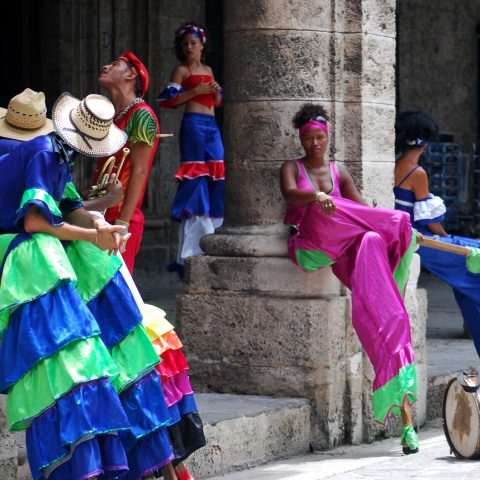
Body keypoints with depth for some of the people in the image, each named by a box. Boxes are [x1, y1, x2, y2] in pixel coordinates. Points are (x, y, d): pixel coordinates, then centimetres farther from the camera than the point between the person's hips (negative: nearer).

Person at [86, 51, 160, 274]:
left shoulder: (141, 115, -8)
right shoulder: (111, 117, 18)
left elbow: (139, 171, -14)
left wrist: (122, 222, -19)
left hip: (119, 219, -8)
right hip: (101, 218, 8)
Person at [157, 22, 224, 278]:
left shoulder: (208, 70, 20)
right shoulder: (182, 70, 2)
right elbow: (167, 100, -7)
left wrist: (217, 91, 4)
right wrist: (195, 92, -12)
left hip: (212, 125, 7)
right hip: (193, 124, -6)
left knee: (216, 176, 2)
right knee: (196, 177, -10)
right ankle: (192, 249, -9)